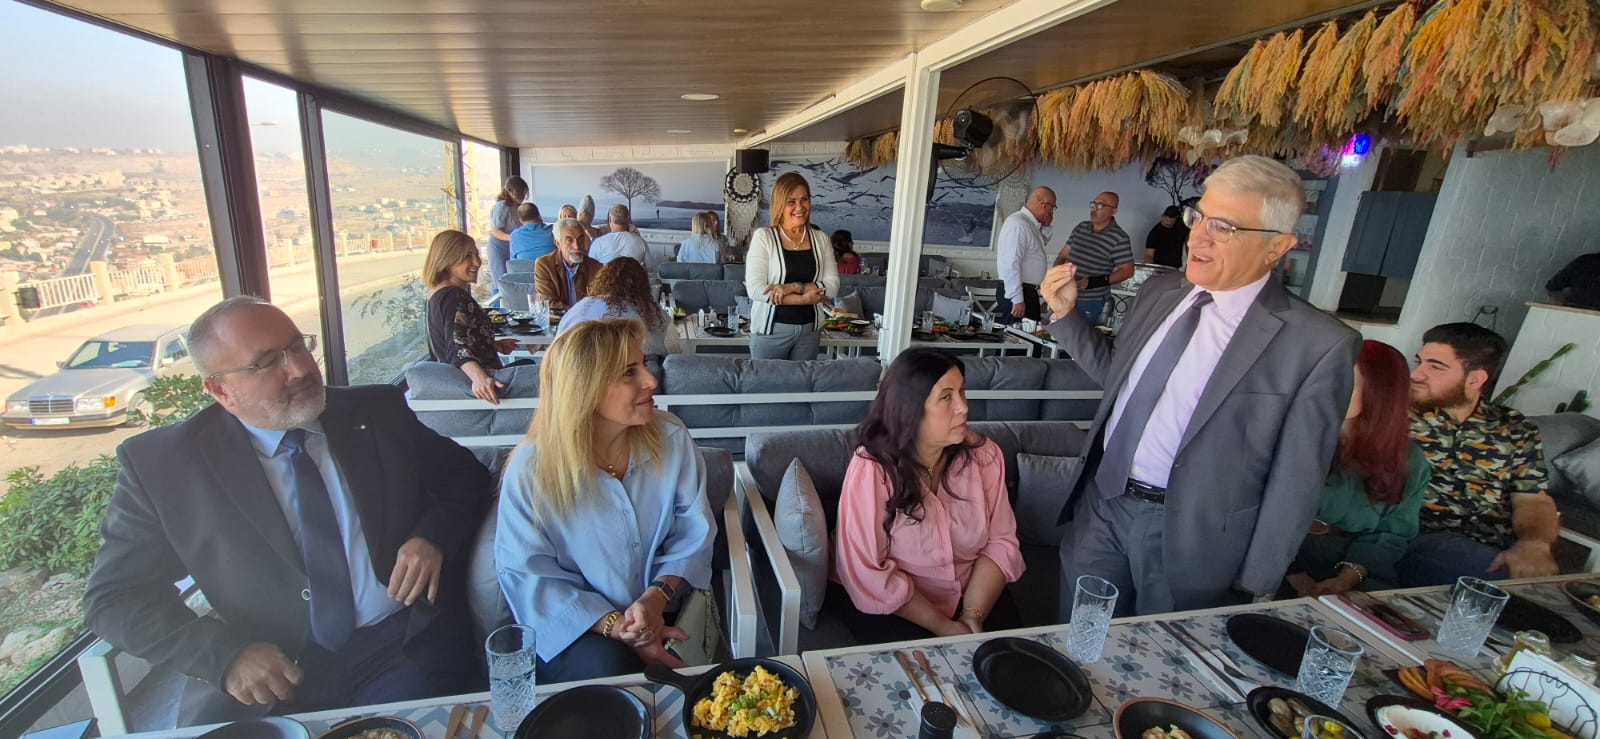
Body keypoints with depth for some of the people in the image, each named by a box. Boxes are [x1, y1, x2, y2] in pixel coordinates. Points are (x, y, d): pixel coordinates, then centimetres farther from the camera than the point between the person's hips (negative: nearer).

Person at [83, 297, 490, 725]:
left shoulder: (379, 412, 4)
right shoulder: (163, 463, 1)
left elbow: (467, 478, 10)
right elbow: (113, 598, 4)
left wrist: (433, 537, -11)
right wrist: (225, 654, -12)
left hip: (403, 646, -1)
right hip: (265, 678, 1)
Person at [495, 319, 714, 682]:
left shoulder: (671, 438, -8)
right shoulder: (531, 469, -15)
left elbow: (693, 535, -4)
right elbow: (528, 574, -13)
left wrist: (657, 597, -22)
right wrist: (616, 627, -22)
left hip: (661, 615, 2)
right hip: (573, 628, -1)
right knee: (610, 666, -29)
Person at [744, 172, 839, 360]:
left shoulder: (820, 239, 3)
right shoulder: (763, 236, -8)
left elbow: (832, 285, -4)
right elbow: (755, 289, -16)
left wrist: (794, 287, -19)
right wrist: (804, 298, -17)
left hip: (810, 330, 4)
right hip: (771, 330, -3)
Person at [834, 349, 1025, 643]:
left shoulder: (984, 455, -7)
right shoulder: (871, 470, -21)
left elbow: (1001, 541, -5)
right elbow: (868, 574, -19)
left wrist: (973, 615, -16)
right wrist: (943, 627, -18)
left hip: (974, 597, 4)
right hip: (894, 610, -4)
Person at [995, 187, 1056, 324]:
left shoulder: (1031, 224, 13)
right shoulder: (1018, 223, -17)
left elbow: (1040, 244, 33)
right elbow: (1010, 264, -24)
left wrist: (1046, 227, 12)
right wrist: (1017, 299, -24)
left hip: (1028, 292, 10)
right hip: (1017, 293, -10)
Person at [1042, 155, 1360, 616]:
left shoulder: (1319, 345, -14)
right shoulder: (1160, 291, 2)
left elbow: (1294, 483, -11)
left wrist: (1256, 591, -6)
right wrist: (1067, 315, 0)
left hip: (1192, 536, -4)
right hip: (1100, 502, 5)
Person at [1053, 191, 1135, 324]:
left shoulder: (1119, 238, -12)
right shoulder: (1080, 228, 7)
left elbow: (1127, 271, -12)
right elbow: (1063, 256, 13)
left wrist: (1092, 282, -20)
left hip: (1091, 301, -6)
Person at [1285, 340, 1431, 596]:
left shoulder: (1409, 461, 6)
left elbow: (1392, 534, 4)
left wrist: (1347, 579, -13)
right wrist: (1296, 578, -17)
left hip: (1354, 570, 3)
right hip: (1284, 560, -2)